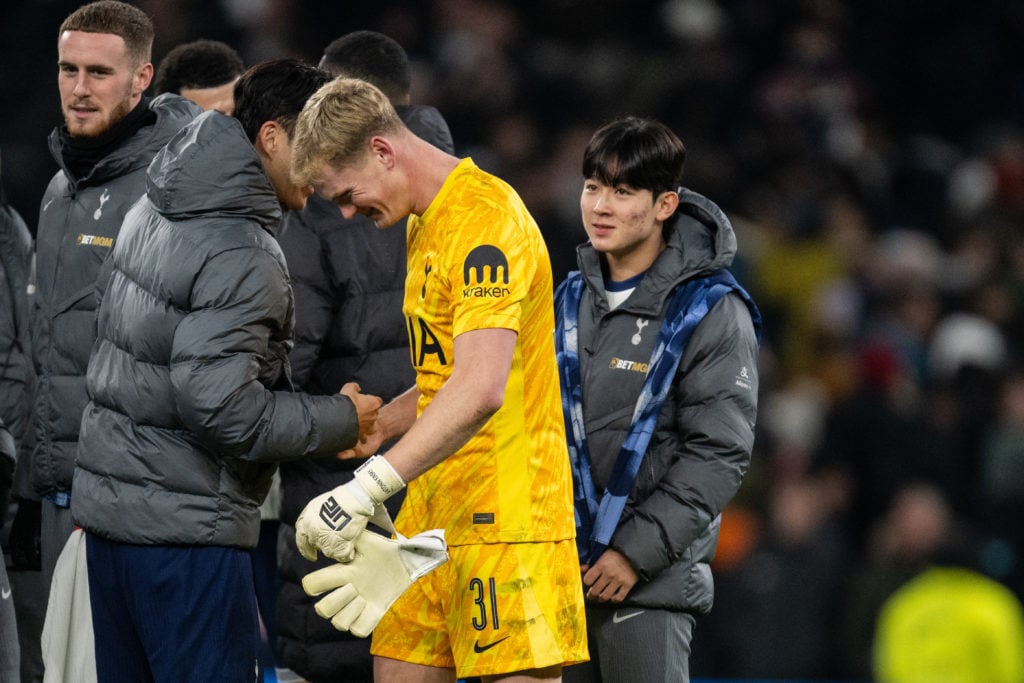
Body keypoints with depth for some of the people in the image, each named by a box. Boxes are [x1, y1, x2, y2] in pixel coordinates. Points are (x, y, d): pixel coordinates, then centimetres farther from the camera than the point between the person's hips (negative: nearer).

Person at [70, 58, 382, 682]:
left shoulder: (157, 209, 11)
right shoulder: (243, 255, -19)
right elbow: (221, 405, -24)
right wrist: (339, 420, -11)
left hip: (109, 504, 9)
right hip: (185, 524, -9)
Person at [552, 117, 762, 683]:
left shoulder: (711, 311, -8)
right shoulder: (572, 299, 12)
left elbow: (720, 453, -13)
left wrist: (637, 550, -16)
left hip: (652, 574, -6)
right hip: (561, 568, 6)